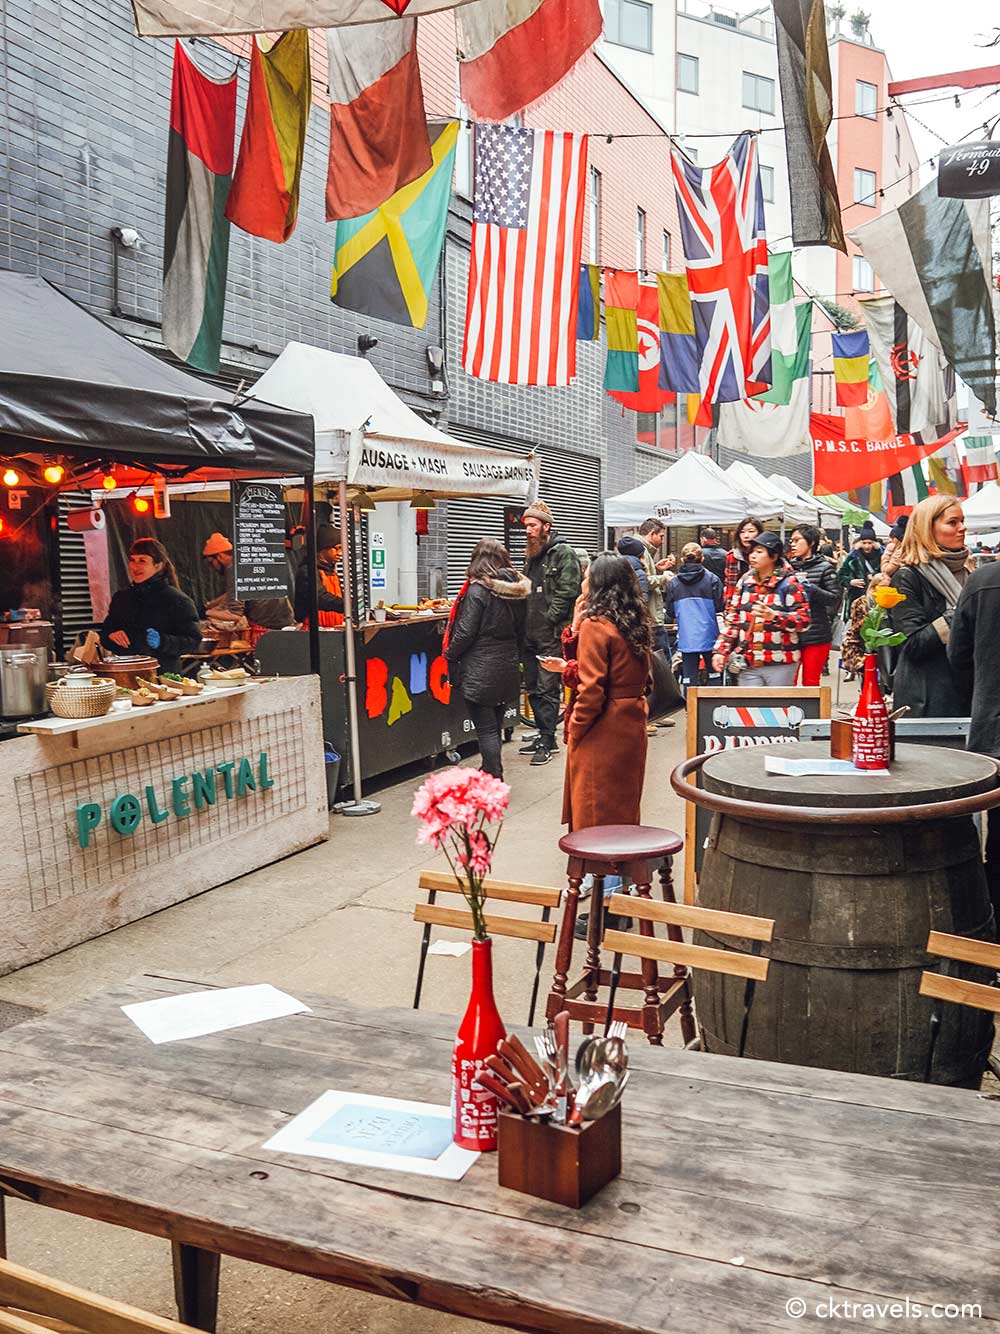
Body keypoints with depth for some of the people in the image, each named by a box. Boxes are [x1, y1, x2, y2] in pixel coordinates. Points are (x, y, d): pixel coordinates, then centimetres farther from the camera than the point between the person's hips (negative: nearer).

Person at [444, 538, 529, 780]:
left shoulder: (477, 591, -16)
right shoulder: (518, 590, 5)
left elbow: (465, 632, -15)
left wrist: (450, 656, -1)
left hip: (480, 670, -7)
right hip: (507, 667, 7)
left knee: (486, 729, -3)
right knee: (495, 725, 17)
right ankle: (492, 774, 27)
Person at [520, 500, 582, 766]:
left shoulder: (564, 554, -8)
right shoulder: (532, 556, 18)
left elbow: (567, 592, -16)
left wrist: (547, 620, -16)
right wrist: (525, 623, 12)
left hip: (551, 635, -9)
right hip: (531, 634, 9)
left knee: (547, 689, -6)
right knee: (533, 688, 13)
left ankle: (547, 741, 1)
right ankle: (544, 736, 24)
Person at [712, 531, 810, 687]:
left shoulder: (789, 584, -4)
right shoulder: (745, 582, 12)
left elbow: (804, 621, -11)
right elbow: (732, 619, 14)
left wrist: (774, 616, -25)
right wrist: (721, 650, 6)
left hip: (780, 664, -4)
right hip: (748, 664, 4)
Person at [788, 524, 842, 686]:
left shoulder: (824, 568, -1)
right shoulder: (790, 567, 11)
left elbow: (835, 598, -7)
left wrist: (809, 587, -15)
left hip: (816, 635, -4)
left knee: (810, 683, 3)